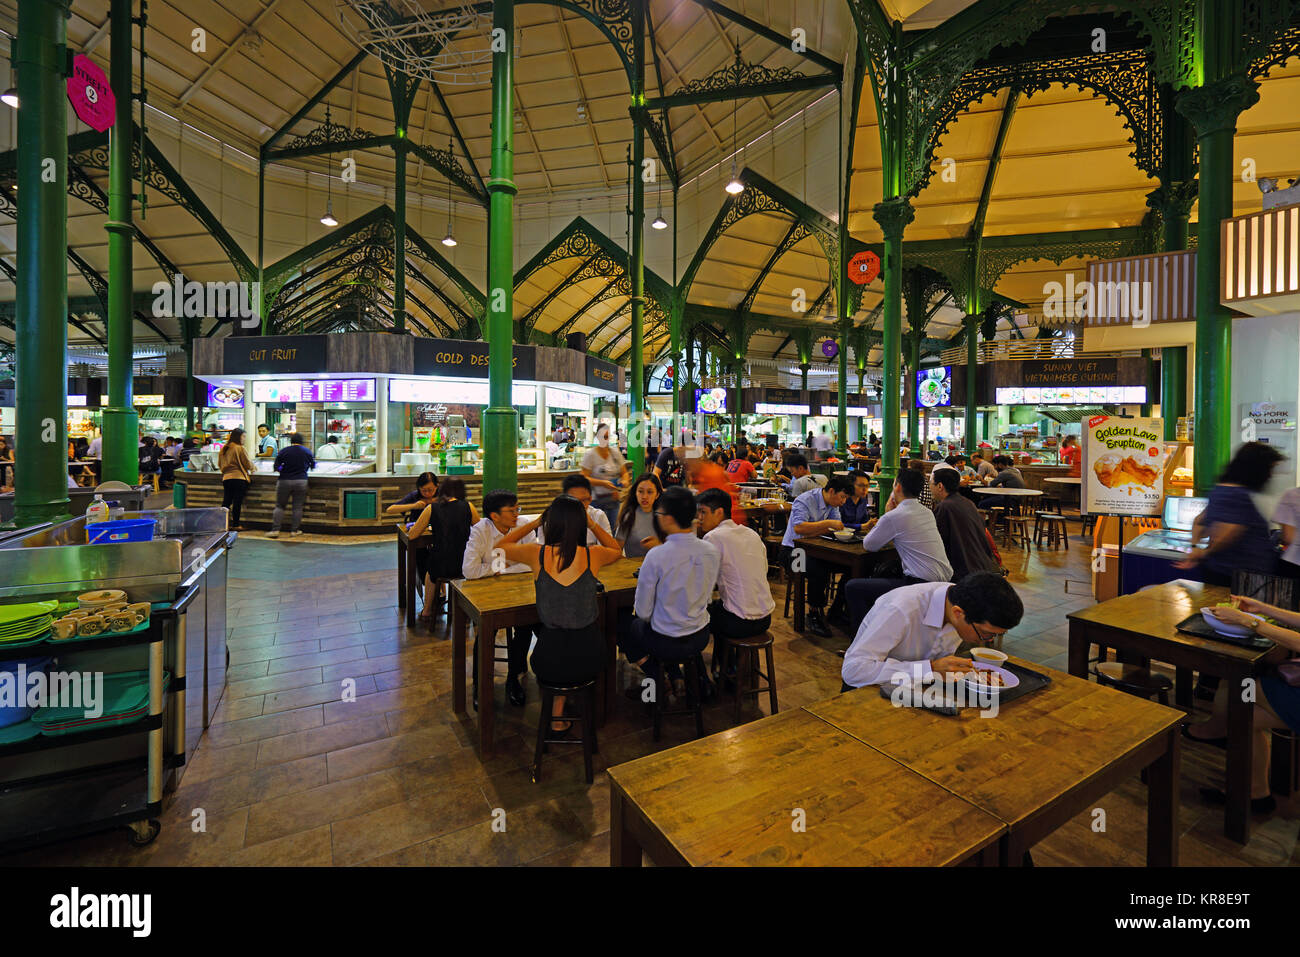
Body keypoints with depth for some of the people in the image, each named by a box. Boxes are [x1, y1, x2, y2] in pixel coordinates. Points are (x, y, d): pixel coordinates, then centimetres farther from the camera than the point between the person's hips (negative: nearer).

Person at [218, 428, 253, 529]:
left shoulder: (224, 449, 9)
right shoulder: (240, 448, -9)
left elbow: (219, 464, 17)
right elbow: (248, 464, -7)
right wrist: (252, 467, 14)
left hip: (226, 478, 6)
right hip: (239, 478, -5)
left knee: (226, 501, 10)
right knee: (237, 502, 0)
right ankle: (235, 525, 5)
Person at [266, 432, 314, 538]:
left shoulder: (283, 451, -2)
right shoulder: (307, 452, 3)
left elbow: (276, 467, 0)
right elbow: (313, 466, 16)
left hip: (285, 481, 0)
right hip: (301, 481, 1)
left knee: (280, 506, 8)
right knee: (298, 507, 5)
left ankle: (275, 530, 4)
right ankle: (295, 530, 9)